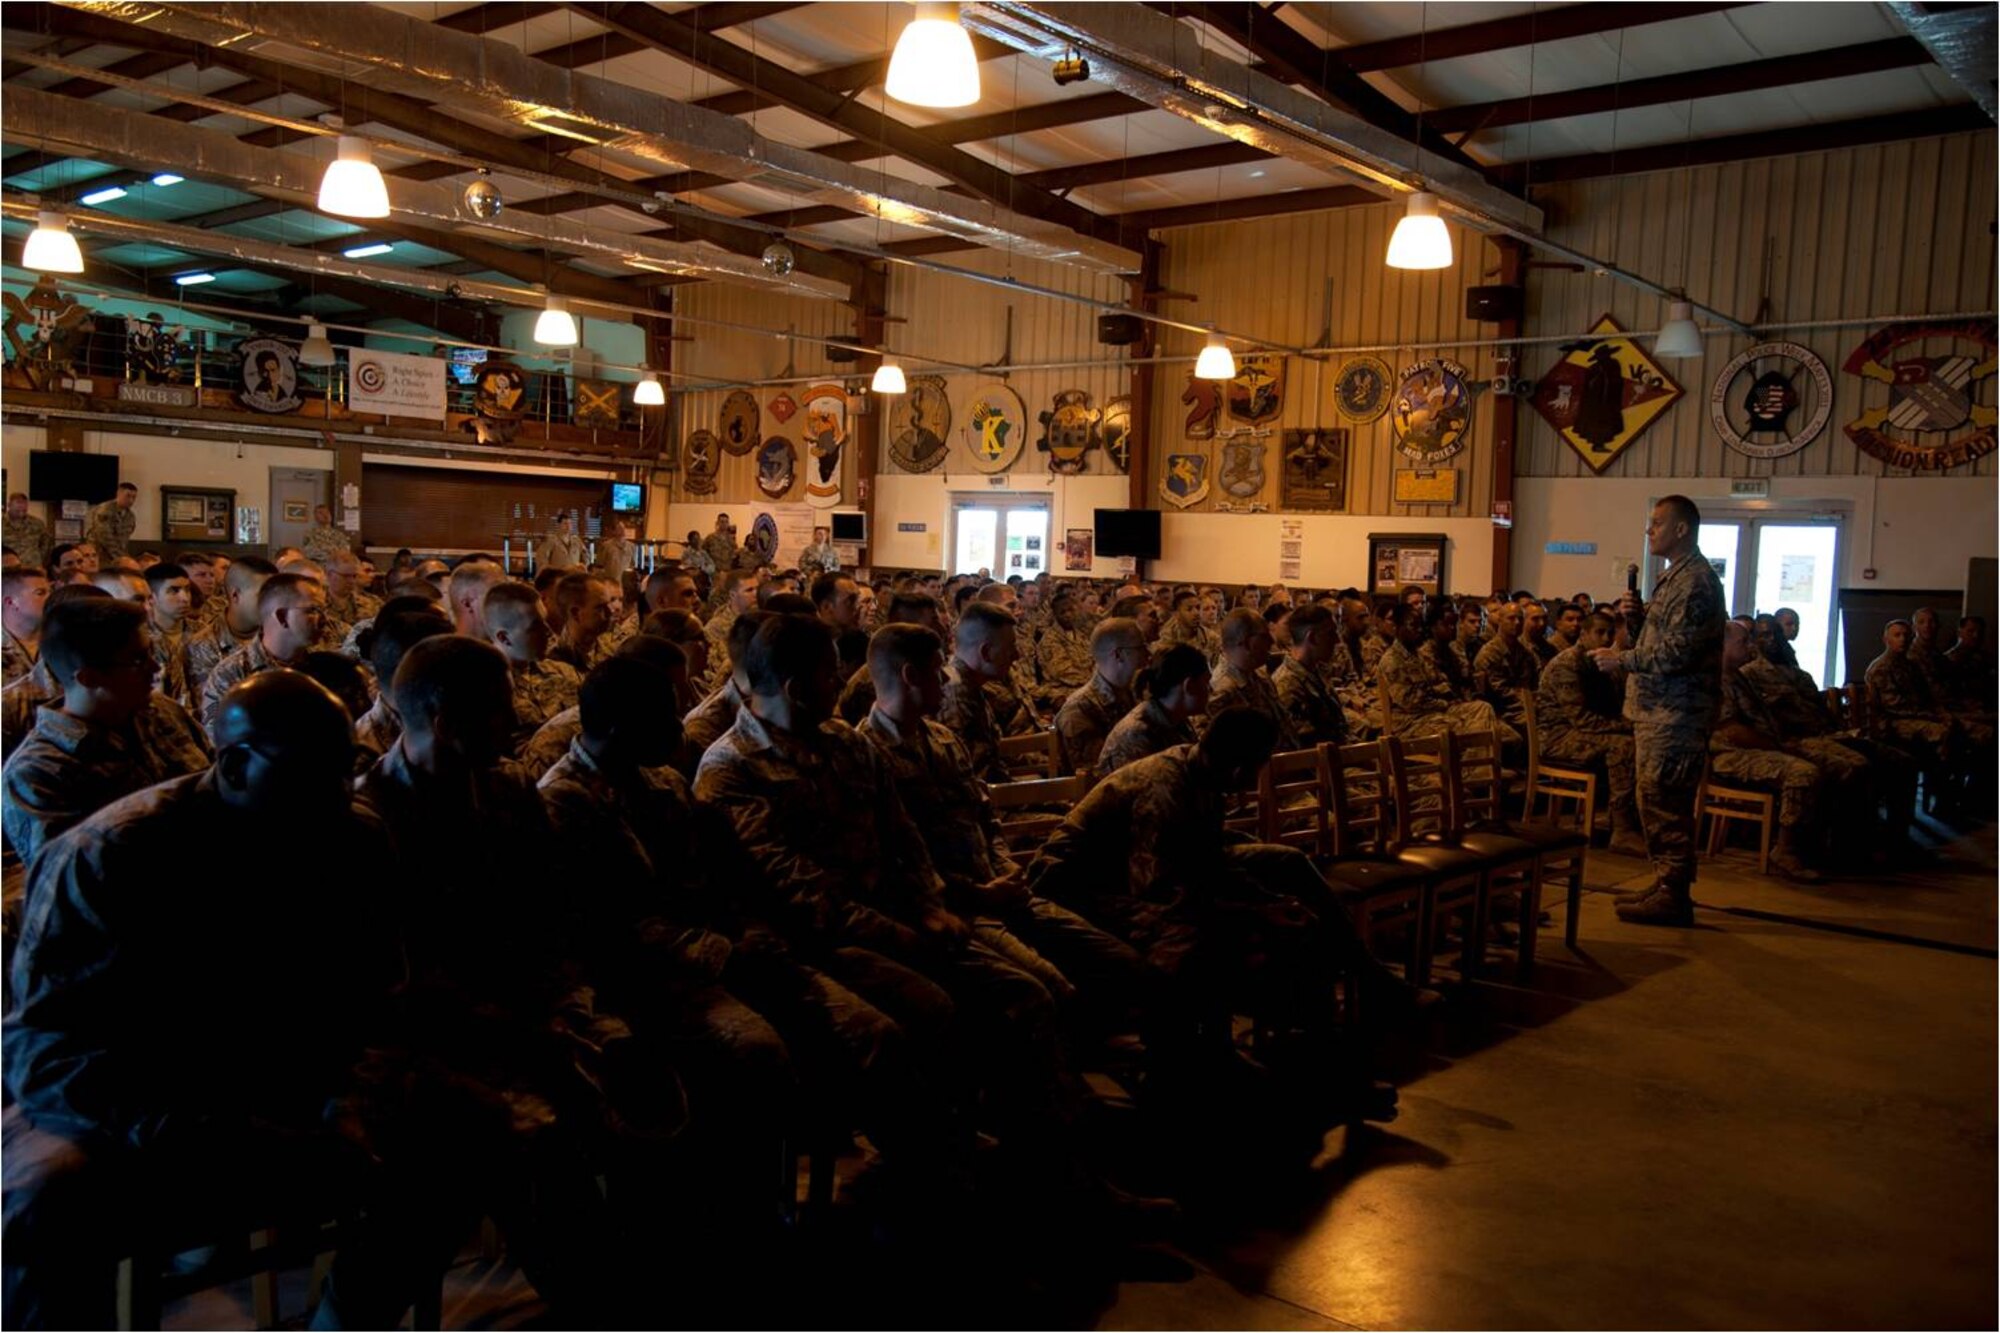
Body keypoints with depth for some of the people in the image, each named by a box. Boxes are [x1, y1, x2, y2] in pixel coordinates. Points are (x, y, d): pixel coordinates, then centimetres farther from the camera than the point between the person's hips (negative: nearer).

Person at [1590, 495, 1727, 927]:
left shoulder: (1697, 580, -14)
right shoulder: (1675, 577, 19)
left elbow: (1679, 649, -21)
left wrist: (1623, 659, -16)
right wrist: (1639, 615, 7)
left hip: (1676, 712, -11)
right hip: (1658, 709, 11)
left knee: (1664, 802, -8)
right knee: (1658, 802, 14)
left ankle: (1673, 896, -3)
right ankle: (1669, 886, 23)